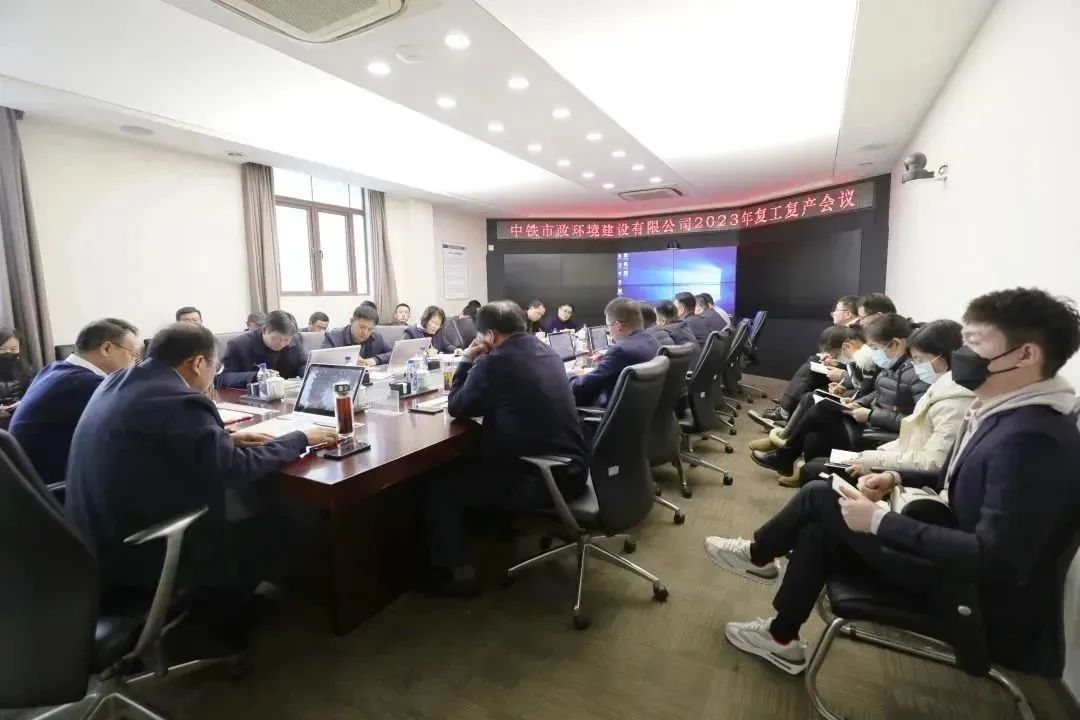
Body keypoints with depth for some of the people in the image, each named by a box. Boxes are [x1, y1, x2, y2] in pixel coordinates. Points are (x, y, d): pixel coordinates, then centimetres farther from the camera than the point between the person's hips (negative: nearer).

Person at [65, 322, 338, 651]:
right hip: (137, 553, -9)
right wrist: (301, 438, -11)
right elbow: (237, 469, -23)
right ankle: (222, 621, 29)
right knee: (267, 530, 8)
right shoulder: (179, 400, -24)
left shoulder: (117, 383, 4)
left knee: (238, 519, 21)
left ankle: (205, 610, 34)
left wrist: (227, 438, 10)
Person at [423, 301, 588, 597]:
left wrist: (467, 360, 6)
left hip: (539, 479, -9)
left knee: (439, 485, 7)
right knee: (472, 463, 30)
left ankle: (459, 572, 12)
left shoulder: (495, 362, -16)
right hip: (571, 468, 9)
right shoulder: (546, 352, 9)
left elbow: (456, 408, -1)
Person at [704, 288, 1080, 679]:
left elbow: (994, 559, -32)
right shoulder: (1002, 413, 3)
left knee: (820, 497, -8)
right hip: (955, 558, 9)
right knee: (819, 529, 5)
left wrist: (880, 522, -27)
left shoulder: (1032, 440, -28)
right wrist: (897, 478, 3)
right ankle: (781, 638, 19)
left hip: (980, 600, -9)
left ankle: (758, 555, 19)